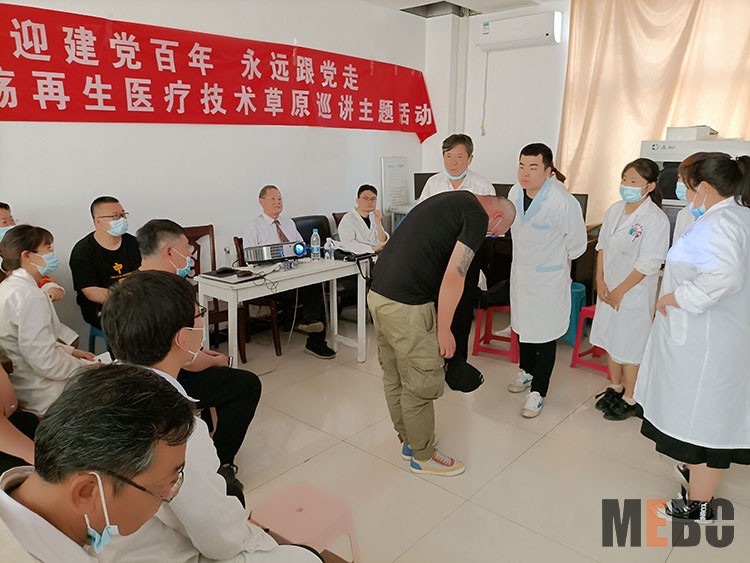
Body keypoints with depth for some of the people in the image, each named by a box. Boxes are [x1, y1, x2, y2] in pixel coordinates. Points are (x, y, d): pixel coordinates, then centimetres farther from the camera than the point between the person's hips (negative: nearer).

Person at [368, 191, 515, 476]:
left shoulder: (449, 200, 20)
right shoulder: (477, 216, -7)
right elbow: (453, 276, -16)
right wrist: (444, 329, -7)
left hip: (378, 293, 10)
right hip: (406, 306, -10)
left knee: (394, 377, 20)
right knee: (421, 383, 7)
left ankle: (409, 441, 38)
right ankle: (423, 455, 25)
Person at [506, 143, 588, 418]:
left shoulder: (563, 202, -26)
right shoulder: (515, 192, -7)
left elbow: (577, 244, -11)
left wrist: (553, 260, 4)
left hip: (548, 277, -6)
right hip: (520, 270, 6)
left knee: (544, 334, 4)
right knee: (522, 324, 22)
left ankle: (538, 392, 19)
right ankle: (526, 371, 45)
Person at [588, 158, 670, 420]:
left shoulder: (655, 219, -17)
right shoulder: (615, 210, 3)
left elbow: (648, 264, -18)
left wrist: (620, 291, -13)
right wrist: (600, 281, -1)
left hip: (634, 294, -6)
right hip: (608, 290, 7)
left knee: (630, 348, 4)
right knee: (610, 339, 18)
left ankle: (630, 399, 23)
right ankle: (615, 387, 38)